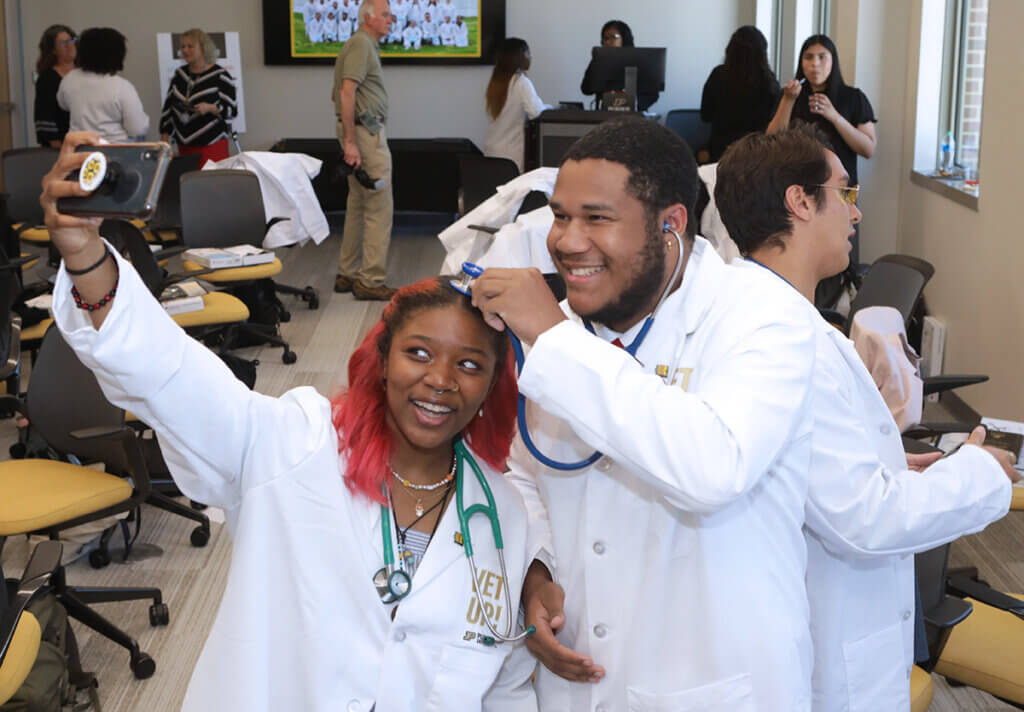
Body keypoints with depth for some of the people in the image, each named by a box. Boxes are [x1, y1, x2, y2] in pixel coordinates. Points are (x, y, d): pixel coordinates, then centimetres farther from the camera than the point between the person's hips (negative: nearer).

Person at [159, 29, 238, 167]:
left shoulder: (220, 76, -4)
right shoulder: (180, 74, 11)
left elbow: (232, 110, -3)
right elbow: (168, 107, 15)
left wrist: (210, 108, -20)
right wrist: (164, 139, 8)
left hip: (211, 144, -5)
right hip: (184, 145, 5)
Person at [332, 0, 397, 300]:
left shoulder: (366, 45, 19)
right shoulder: (361, 44, -12)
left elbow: (338, 93, 24)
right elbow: (347, 91, -23)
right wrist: (350, 142, -26)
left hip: (362, 131, 10)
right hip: (366, 132, -10)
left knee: (357, 205, 13)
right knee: (379, 207, -8)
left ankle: (347, 275, 19)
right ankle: (371, 281, -7)